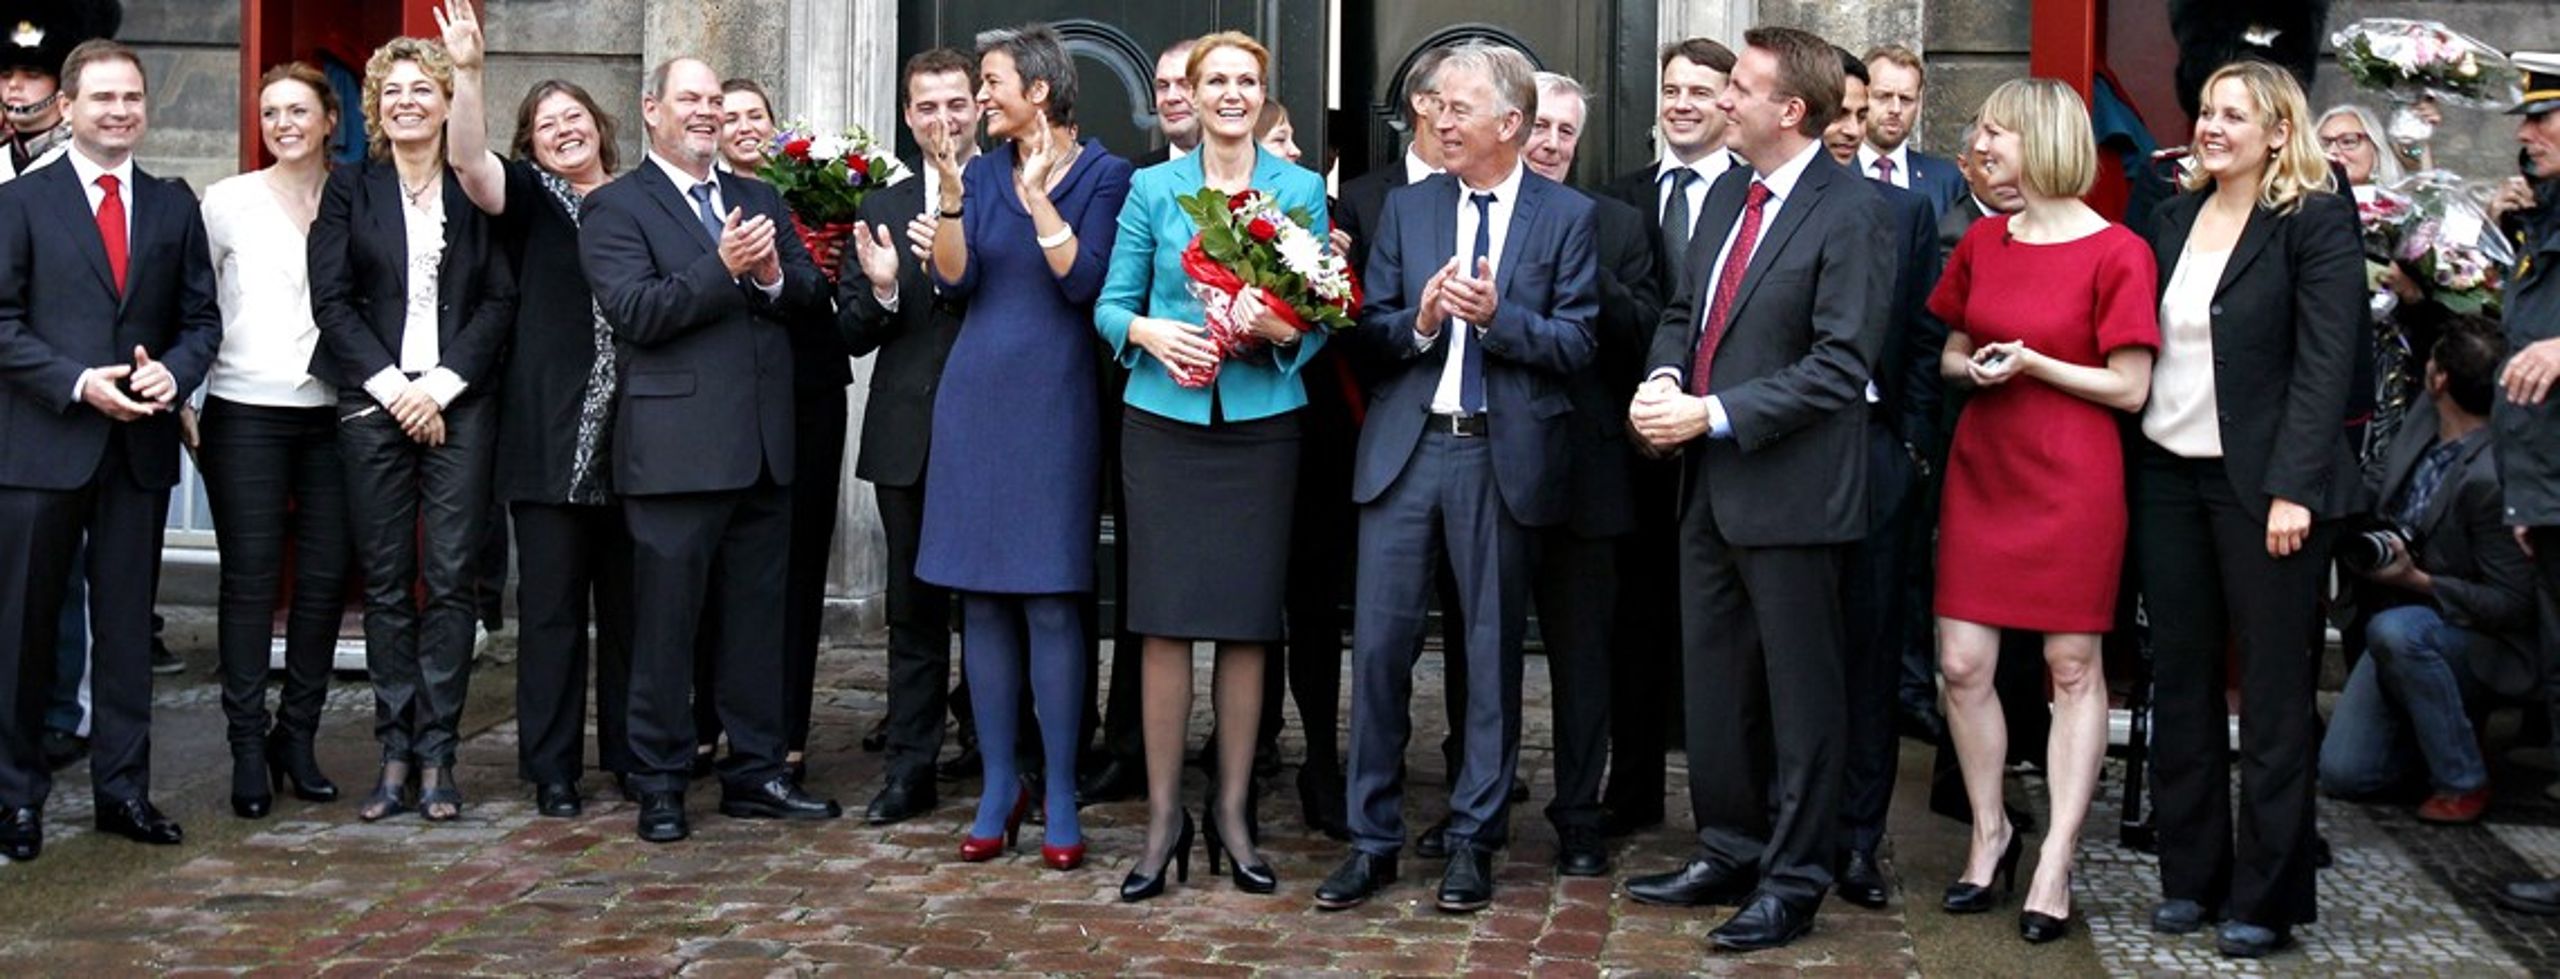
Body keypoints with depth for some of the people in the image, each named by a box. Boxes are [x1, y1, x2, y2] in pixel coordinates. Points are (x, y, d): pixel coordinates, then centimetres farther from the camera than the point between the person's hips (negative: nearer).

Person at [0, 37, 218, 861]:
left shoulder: (174, 207, 11)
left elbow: (202, 318, 11)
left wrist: (174, 371, -10)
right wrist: (77, 384, -16)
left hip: (140, 445, 3)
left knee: (127, 622, 8)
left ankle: (122, 788, 15)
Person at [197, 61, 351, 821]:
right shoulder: (229, 201, 4)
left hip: (333, 411, 2)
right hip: (245, 410, -2)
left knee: (326, 575, 2)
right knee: (250, 579, -1)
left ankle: (297, 737, 15)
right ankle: (248, 749, 5)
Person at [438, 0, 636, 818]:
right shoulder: (530, 199, 7)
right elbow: (469, 161, -13)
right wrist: (468, 72, -25)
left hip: (631, 438, 2)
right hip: (551, 436, -2)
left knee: (629, 603, 8)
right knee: (552, 605, 0)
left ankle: (630, 754, 18)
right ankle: (553, 771, 6)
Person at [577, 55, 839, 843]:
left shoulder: (761, 201, 17)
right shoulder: (615, 208, 0)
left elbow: (811, 302, 10)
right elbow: (635, 311, -13)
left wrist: (774, 274, -11)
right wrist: (722, 268, -20)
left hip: (764, 446, 5)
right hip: (677, 446, -5)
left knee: (757, 620, 11)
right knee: (666, 624, 1)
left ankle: (755, 772, 20)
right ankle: (660, 785, 10)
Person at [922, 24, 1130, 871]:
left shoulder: (1102, 175, -1)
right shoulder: (982, 174, 11)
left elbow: (1085, 280, -11)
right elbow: (953, 280, 0)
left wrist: (1039, 195, -16)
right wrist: (950, 193, -12)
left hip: (1055, 401, -4)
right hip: (977, 399, 4)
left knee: (1051, 602, -5)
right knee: (983, 601, 4)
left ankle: (1059, 796, 3)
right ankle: (999, 786, 12)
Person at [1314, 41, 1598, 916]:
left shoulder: (1567, 217, 1)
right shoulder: (1406, 208, 10)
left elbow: (1576, 343, -4)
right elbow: (1371, 328, 6)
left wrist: (1498, 316, -18)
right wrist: (1419, 321, -14)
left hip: (1502, 457, -2)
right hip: (1405, 449, 2)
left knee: (1493, 651, 6)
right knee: (1379, 643, 1)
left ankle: (1473, 842, 17)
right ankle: (1373, 840, 12)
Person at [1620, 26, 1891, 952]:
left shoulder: (1852, 212, -13)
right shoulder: (1728, 194, 12)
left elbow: (1839, 364, -19)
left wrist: (1714, 413, -20)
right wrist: (1664, 377, -3)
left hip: (1788, 490, -8)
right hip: (1710, 486, 8)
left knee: (1798, 694, 4)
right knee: (1713, 683, 16)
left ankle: (1793, 882, 14)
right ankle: (1728, 852, 30)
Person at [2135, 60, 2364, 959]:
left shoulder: (2317, 223, -5)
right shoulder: (2173, 218, 12)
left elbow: (2325, 365, -11)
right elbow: (2143, 344, 12)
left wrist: (2293, 489, -18)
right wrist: (2127, 463, 4)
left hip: (2262, 482, -6)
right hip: (2167, 473, 6)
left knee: (2272, 691, 2)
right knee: (2179, 679, 10)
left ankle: (2264, 897, 9)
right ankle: (2191, 874, 20)